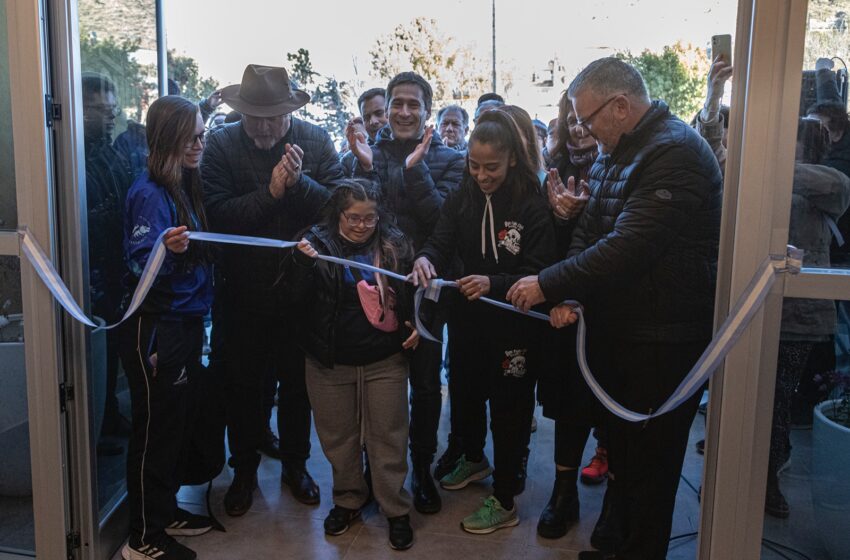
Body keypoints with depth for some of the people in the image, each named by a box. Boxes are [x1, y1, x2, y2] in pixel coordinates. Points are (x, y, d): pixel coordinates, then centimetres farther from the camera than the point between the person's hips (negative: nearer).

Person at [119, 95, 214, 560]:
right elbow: (140, 266, -21)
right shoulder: (149, 193, -16)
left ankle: (166, 512, 34)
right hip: (156, 329, -8)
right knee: (155, 429, 2)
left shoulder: (186, 186, 8)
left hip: (186, 324, 8)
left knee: (179, 422, 17)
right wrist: (167, 249, -37)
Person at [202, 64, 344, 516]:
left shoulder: (316, 141, -5)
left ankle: (295, 464, 35)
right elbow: (218, 214, -19)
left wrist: (299, 182, -29)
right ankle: (244, 468, 33)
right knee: (244, 383, 13)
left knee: (297, 381, 15)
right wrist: (270, 193, -27)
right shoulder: (221, 145, -8)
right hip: (244, 289, 0)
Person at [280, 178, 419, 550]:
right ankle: (348, 499, 37)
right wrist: (302, 261, -26)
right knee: (338, 436, 16)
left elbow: (415, 292, 8)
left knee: (388, 437, 9)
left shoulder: (395, 244, -4)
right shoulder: (318, 242, -5)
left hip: (385, 360, 0)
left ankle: (396, 510, 25)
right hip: (330, 361, 1)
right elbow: (294, 295, -10)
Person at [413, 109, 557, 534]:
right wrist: (426, 258, -30)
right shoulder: (463, 196, 0)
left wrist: (494, 284, -35)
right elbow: (441, 241, -7)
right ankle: (474, 460, 50)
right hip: (467, 318, 6)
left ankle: (504, 502, 25)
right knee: (464, 394, 22)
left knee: (508, 409, 8)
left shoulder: (532, 204, -16)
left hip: (513, 325, -5)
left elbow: (538, 272, -19)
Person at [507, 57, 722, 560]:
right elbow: (587, 232, 8)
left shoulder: (675, 152, -20)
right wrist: (567, 296, -10)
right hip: (616, 328, 9)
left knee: (648, 461, 6)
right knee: (618, 444, 20)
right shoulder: (614, 155, 11)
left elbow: (627, 249, -27)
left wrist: (548, 285, -21)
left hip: (664, 339, -9)